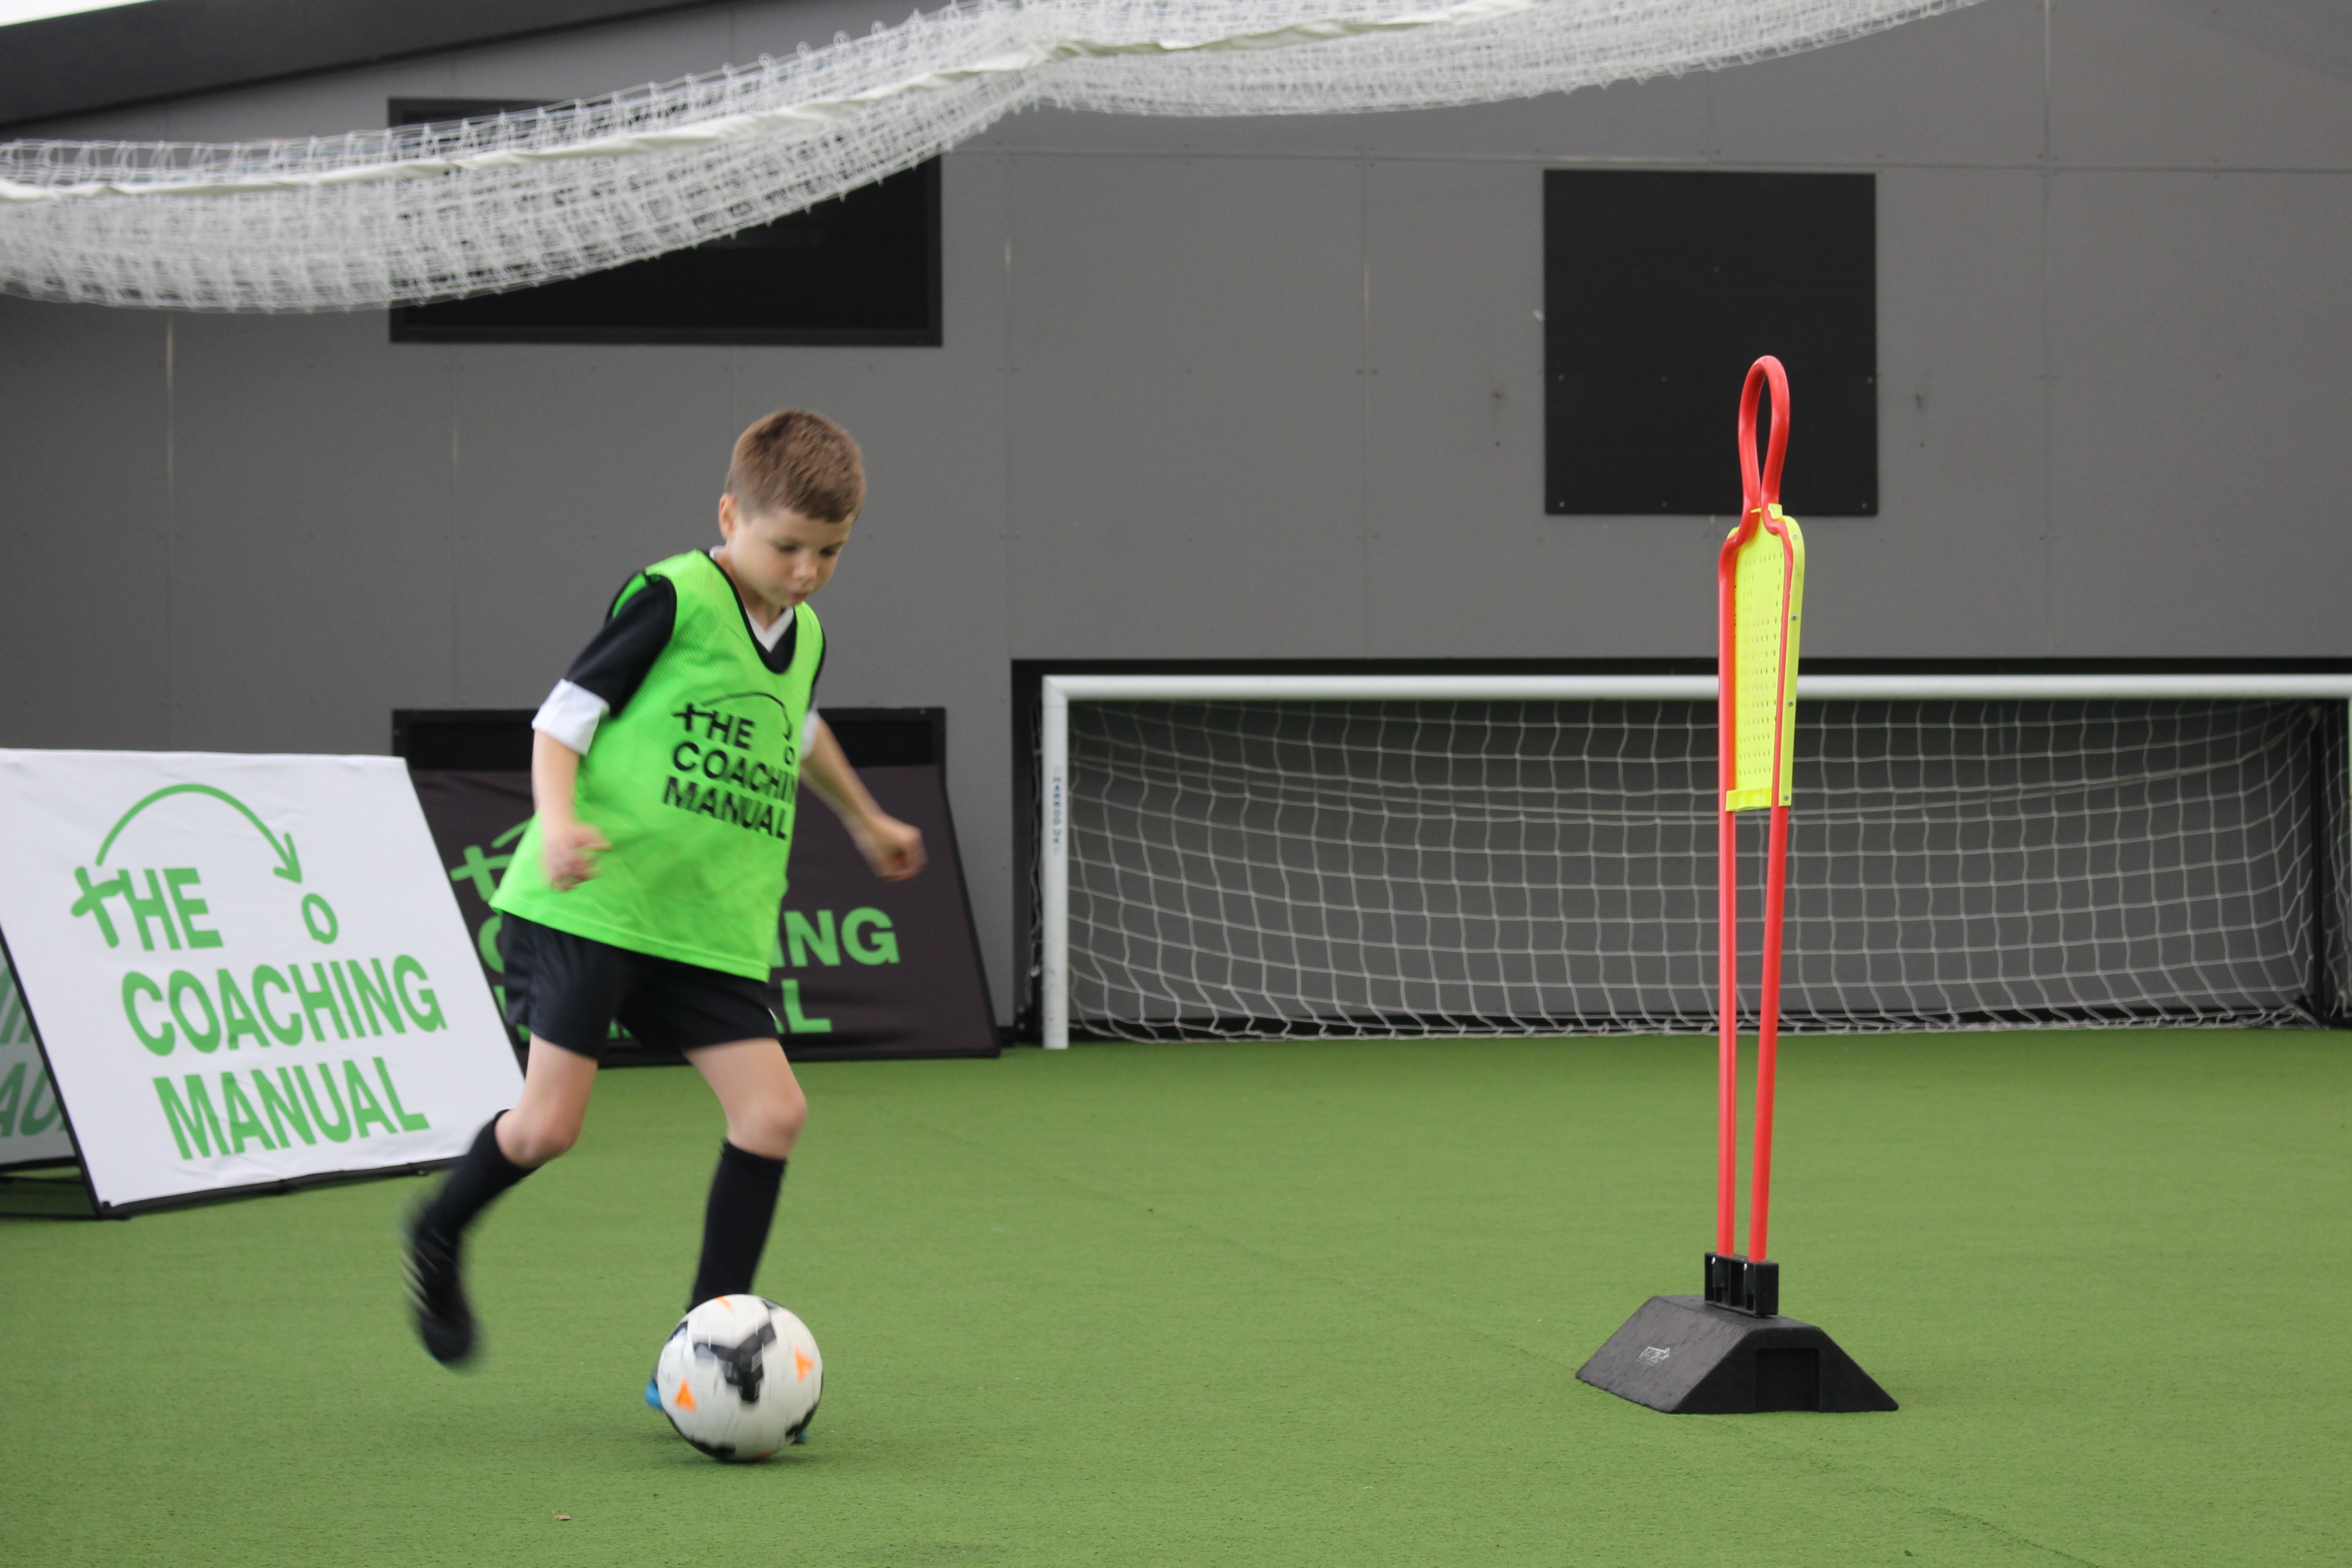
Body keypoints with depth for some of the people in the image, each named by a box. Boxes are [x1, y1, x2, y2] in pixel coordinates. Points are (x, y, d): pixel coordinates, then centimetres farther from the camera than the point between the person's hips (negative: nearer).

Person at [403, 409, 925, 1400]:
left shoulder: (805, 637, 14)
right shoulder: (675, 599, -7)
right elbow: (565, 715, -7)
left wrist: (865, 820, 51)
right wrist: (559, 821, -24)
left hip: (710, 929, 7)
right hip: (587, 908, -7)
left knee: (773, 1109, -8)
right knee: (550, 1122, -11)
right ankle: (438, 1237, 21)